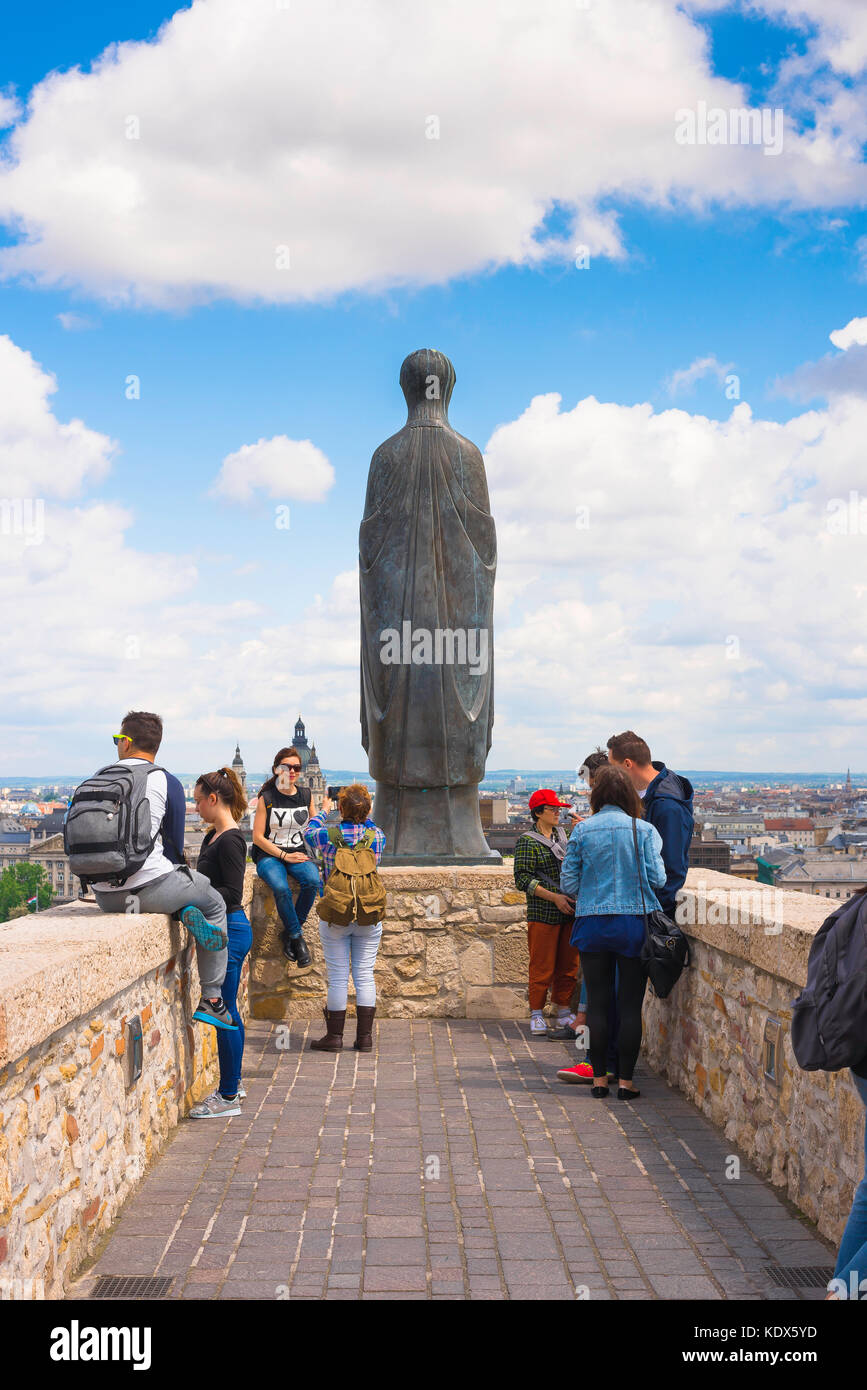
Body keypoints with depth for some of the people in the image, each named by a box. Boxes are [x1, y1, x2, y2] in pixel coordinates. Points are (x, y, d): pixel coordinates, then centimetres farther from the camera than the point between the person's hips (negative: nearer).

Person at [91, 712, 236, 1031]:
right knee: (215, 905, 23)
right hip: (149, 889, -4)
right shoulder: (165, 782, -1)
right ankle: (211, 999, 16)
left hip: (105, 895, 4)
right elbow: (174, 846, 5)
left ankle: (184, 913, 3)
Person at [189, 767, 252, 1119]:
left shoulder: (230, 841, -17)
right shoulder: (213, 837, 12)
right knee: (226, 1011, 18)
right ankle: (232, 1082, 30)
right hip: (221, 930, 10)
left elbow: (232, 894, -21)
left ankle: (229, 1097, 5)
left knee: (224, 1012, -3)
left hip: (229, 931, -10)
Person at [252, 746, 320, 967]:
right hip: (269, 855, -3)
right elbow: (258, 837, -5)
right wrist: (285, 856, -12)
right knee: (281, 888, -34)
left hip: (298, 854, 3)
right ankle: (297, 938, -16)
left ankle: (289, 933, -13)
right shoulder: (267, 798, -3)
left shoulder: (306, 795, 8)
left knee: (313, 881, -29)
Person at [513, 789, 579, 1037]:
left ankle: (564, 1014, 20)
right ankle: (536, 1016, 10)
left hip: (568, 912, 6)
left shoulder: (561, 836, 14)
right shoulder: (527, 841, -5)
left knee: (568, 965, 9)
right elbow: (522, 879, -11)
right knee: (542, 967, -2)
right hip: (543, 913, -6)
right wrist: (554, 897, -18)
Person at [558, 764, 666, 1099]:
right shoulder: (644, 830, -3)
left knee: (597, 1003, 8)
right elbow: (657, 879, -4)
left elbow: (568, 882, 0)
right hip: (634, 923, -1)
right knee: (630, 1005, 5)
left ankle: (599, 1078, 12)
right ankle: (625, 1081, 6)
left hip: (592, 924, 1)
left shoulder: (582, 830, -1)